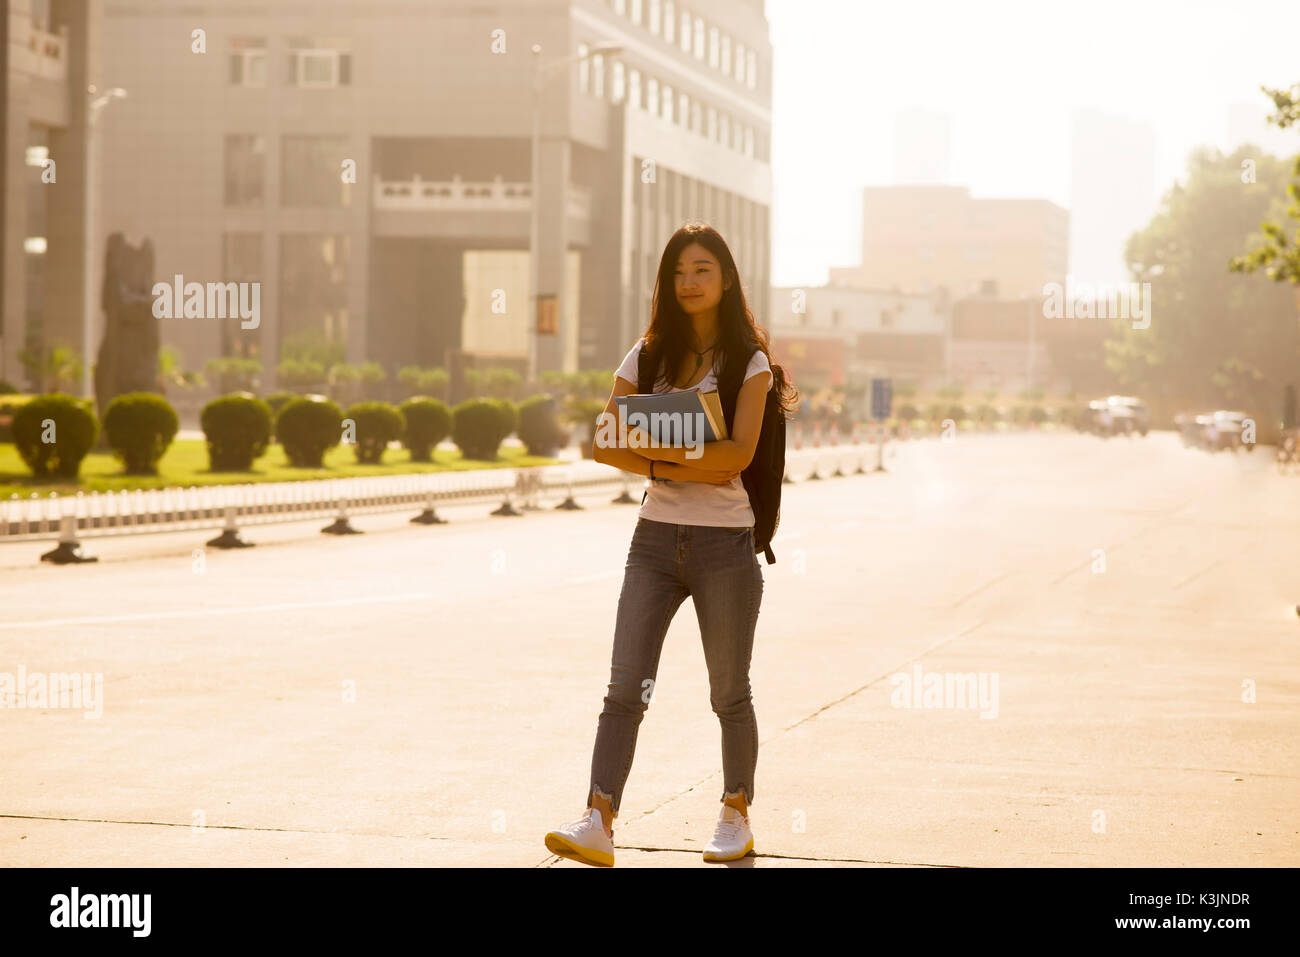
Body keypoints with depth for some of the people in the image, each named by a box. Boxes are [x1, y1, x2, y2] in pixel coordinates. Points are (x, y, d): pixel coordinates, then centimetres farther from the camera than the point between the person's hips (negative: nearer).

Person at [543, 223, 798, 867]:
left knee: (729, 693, 8)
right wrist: (683, 469, -12)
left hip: (724, 541, -3)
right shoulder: (648, 355, 10)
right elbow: (604, 443, 1)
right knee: (626, 687, -8)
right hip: (656, 537, 3)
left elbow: (739, 453, -14)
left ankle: (736, 815, 24)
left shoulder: (750, 361, -1)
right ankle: (598, 824, -15)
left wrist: (650, 446, -15)